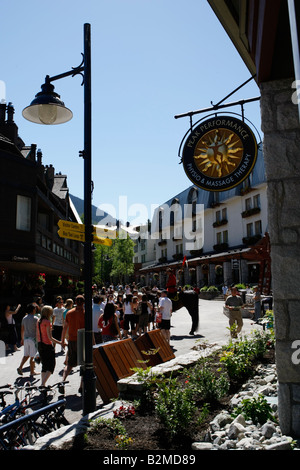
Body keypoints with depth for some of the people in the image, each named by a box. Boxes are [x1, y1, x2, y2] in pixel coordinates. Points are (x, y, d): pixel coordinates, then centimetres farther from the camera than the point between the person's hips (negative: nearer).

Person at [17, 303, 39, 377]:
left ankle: (20, 367, 8)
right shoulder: (35, 318, -12)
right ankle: (32, 372, 8)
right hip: (33, 339, -6)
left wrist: (22, 339, 21)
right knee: (32, 357, 2)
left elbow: (22, 330, 11)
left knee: (26, 355, 19)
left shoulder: (24, 318, 6)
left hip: (26, 339, 6)